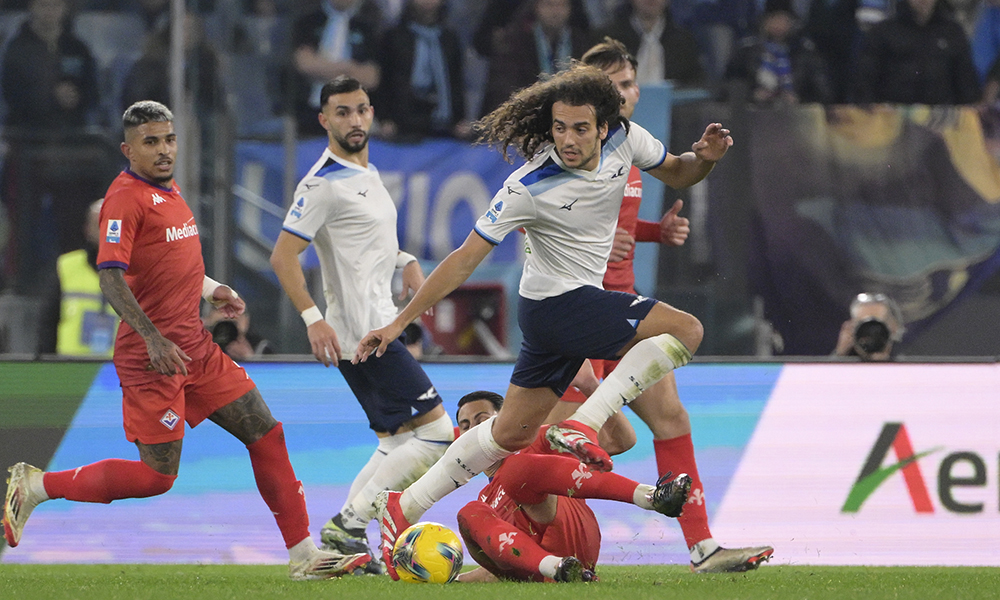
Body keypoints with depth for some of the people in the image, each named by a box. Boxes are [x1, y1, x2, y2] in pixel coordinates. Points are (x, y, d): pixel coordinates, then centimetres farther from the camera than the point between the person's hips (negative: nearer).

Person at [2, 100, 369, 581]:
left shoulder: (169, 191, 15)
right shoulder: (126, 197, -13)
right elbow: (111, 279, -23)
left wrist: (212, 290, 17)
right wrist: (153, 338, -30)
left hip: (195, 349, 9)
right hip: (151, 357, -9)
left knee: (266, 433, 4)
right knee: (157, 476, -8)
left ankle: (303, 554, 8)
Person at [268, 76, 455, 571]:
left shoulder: (367, 172, 15)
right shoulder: (323, 183, -14)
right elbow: (282, 256, -18)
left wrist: (405, 260, 15)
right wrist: (313, 318, -26)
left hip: (377, 327, 10)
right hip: (361, 331, -10)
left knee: (397, 442, 13)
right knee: (437, 431, -12)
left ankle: (344, 532, 10)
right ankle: (350, 524, -12)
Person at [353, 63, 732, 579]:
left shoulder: (623, 139, -8)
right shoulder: (530, 188, -24)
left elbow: (675, 174, 12)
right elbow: (466, 258, -19)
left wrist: (703, 158, -12)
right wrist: (399, 322, -19)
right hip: (557, 304, -7)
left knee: (511, 433, 14)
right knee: (685, 331, -17)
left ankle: (404, 508, 20)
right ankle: (581, 427, -21)